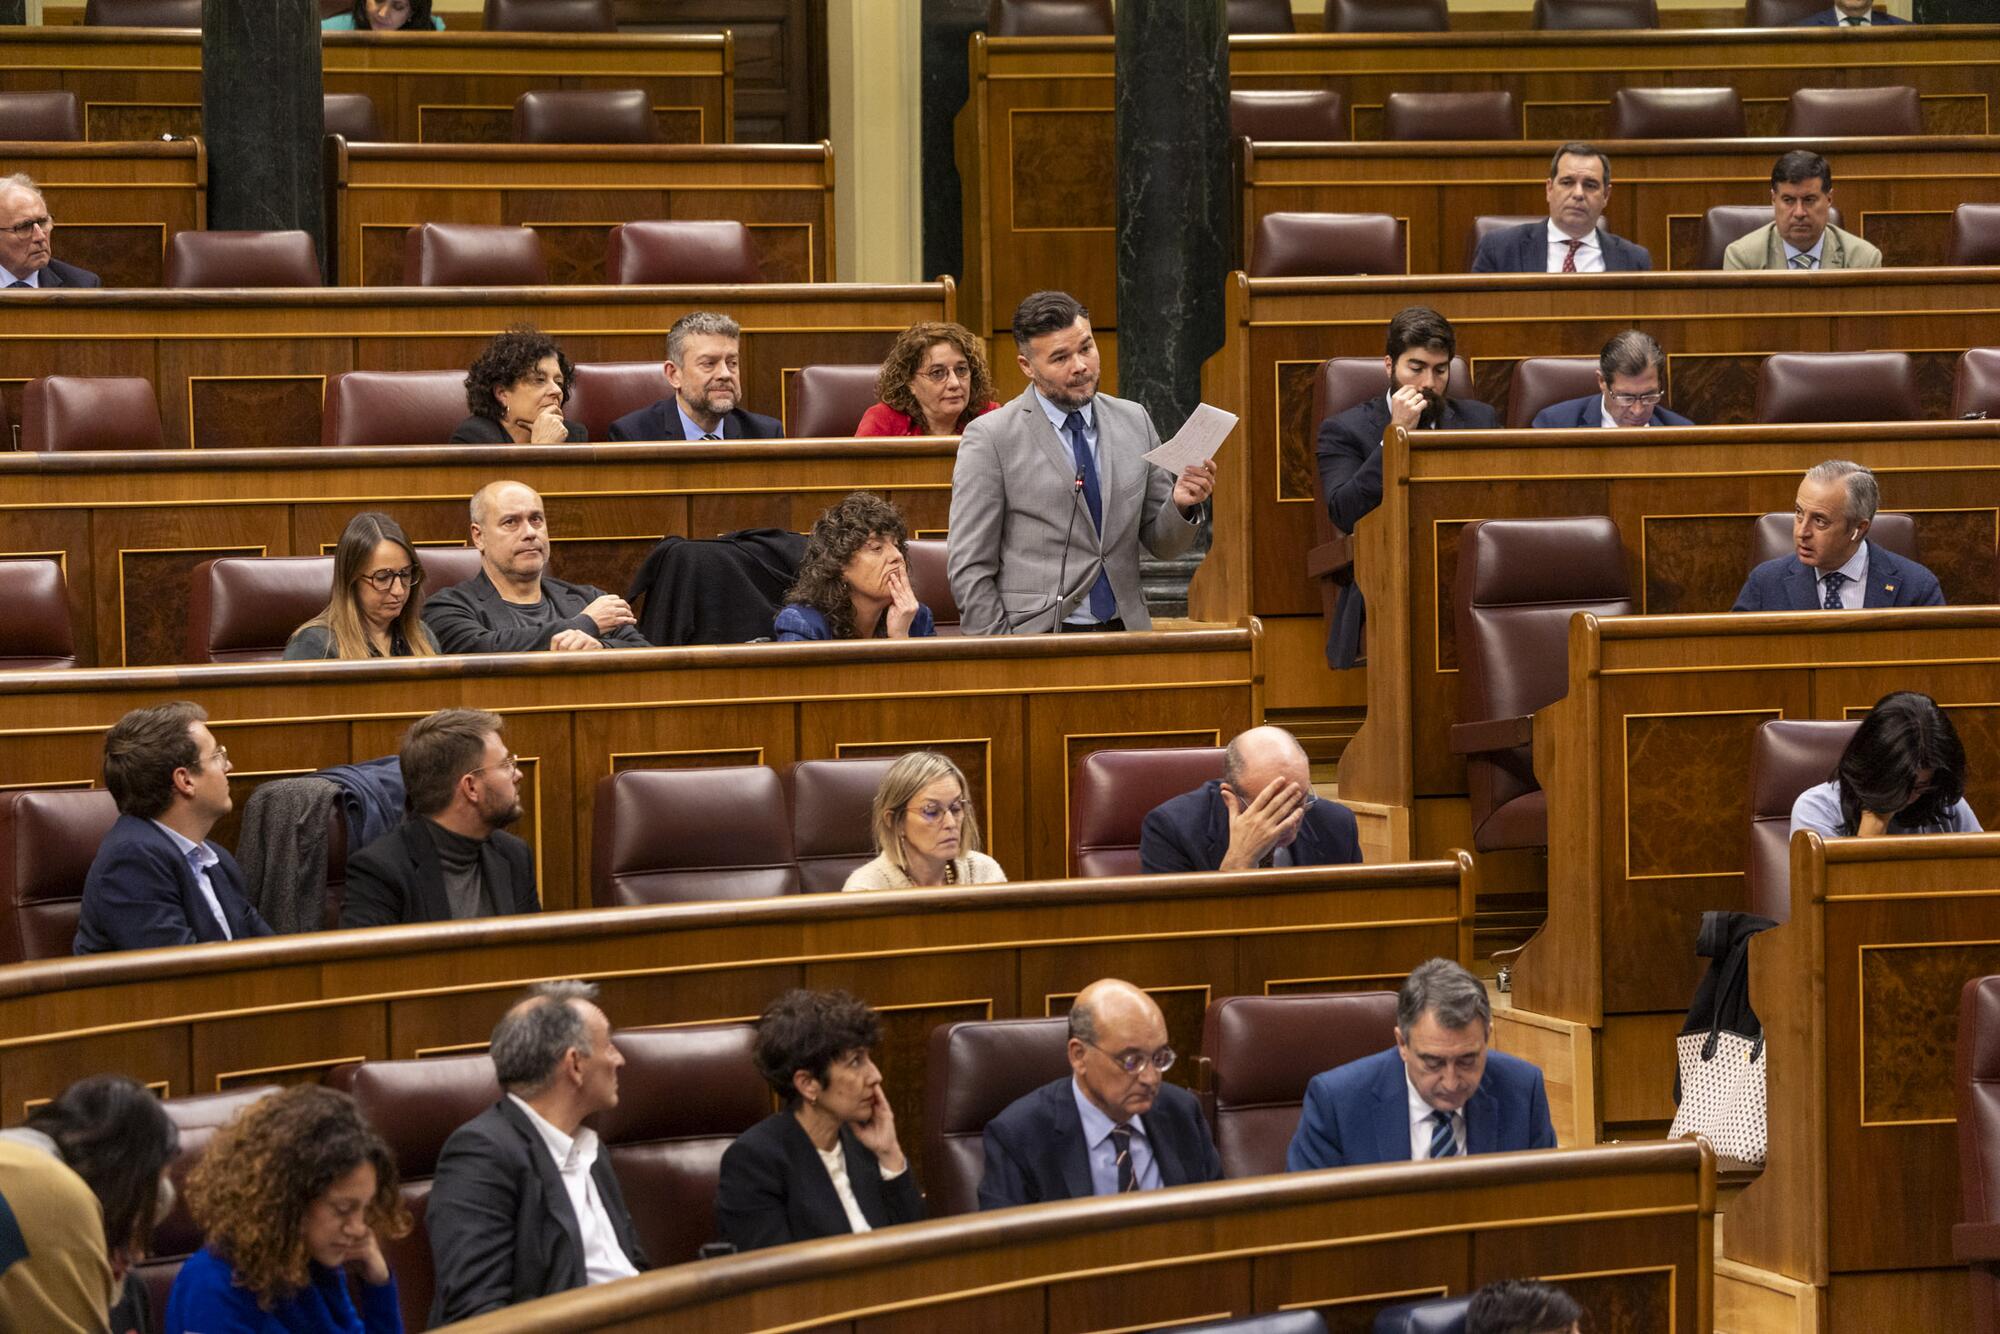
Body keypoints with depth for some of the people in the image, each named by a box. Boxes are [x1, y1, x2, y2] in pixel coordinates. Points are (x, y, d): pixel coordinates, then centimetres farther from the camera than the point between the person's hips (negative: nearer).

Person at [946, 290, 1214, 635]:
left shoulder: (1134, 422, 10)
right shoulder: (990, 438, -3)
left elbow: (1162, 544, 15)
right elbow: (969, 568, -4)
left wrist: (1181, 504, -5)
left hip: (1125, 632, 4)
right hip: (1036, 642, -4)